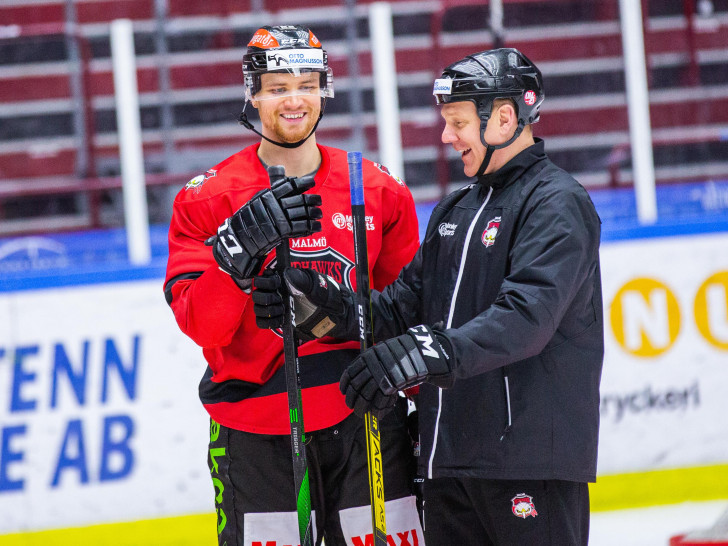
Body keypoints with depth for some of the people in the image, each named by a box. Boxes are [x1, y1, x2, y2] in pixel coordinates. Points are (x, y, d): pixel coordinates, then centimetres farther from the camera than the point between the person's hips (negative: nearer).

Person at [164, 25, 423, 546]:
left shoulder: (381, 190, 6)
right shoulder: (207, 199, -1)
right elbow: (202, 327, -11)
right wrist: (239, 248, -26)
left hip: (364, 424, 2)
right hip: (255, 437, -2)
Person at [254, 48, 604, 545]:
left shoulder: (557, 203, -9)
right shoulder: (454, 211, 20)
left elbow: (526, 316, -23)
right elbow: (406, 304, 15)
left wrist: (431, 353, -34)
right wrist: (323, 307, -1)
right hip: (450, 457, 8)